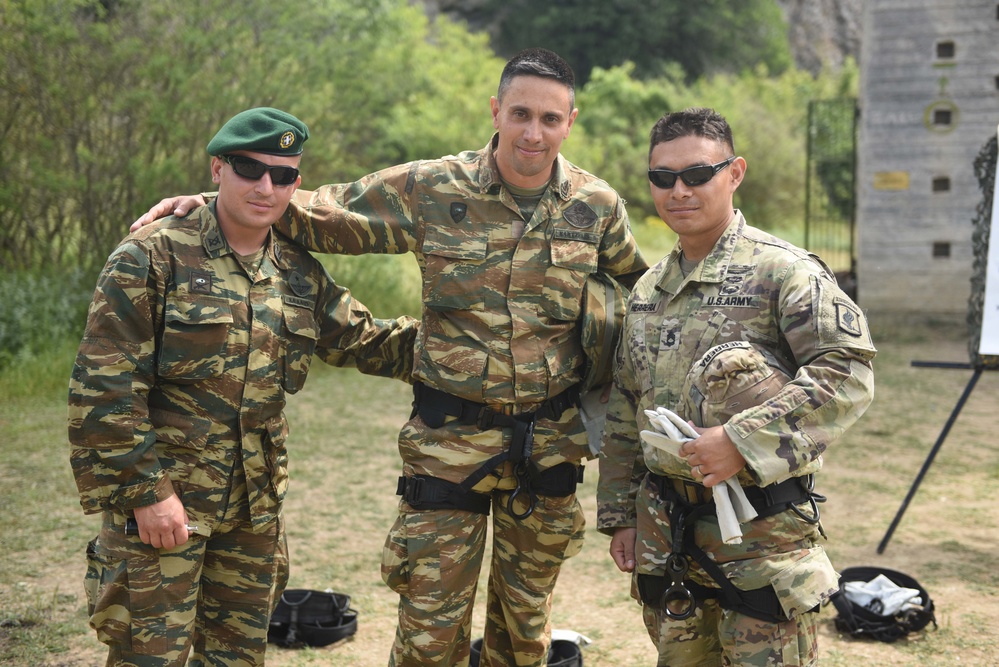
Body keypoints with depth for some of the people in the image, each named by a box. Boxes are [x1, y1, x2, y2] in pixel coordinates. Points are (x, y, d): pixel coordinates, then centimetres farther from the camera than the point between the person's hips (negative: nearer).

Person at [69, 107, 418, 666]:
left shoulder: (300, 274, 8)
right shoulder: (152, 258, -10)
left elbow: (365, 341, 19)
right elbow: (104, 388, -13)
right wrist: (144, 491, -16)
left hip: (257, 505, 6)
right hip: (162, 500, -6)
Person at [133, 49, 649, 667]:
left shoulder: (597, 205, -1)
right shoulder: (430, 189, -7)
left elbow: (639, 291, 16)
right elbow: (322, 215, 0)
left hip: (550, 443, 2)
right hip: (450, 441, -2)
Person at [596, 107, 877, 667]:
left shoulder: (782, 270, -8)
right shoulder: (648, 290, 14)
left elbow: (848, 372, -18)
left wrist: (743, 440, -25)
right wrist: (619, 515, 16)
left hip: (760, 535, -6)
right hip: (663, 531, 7)